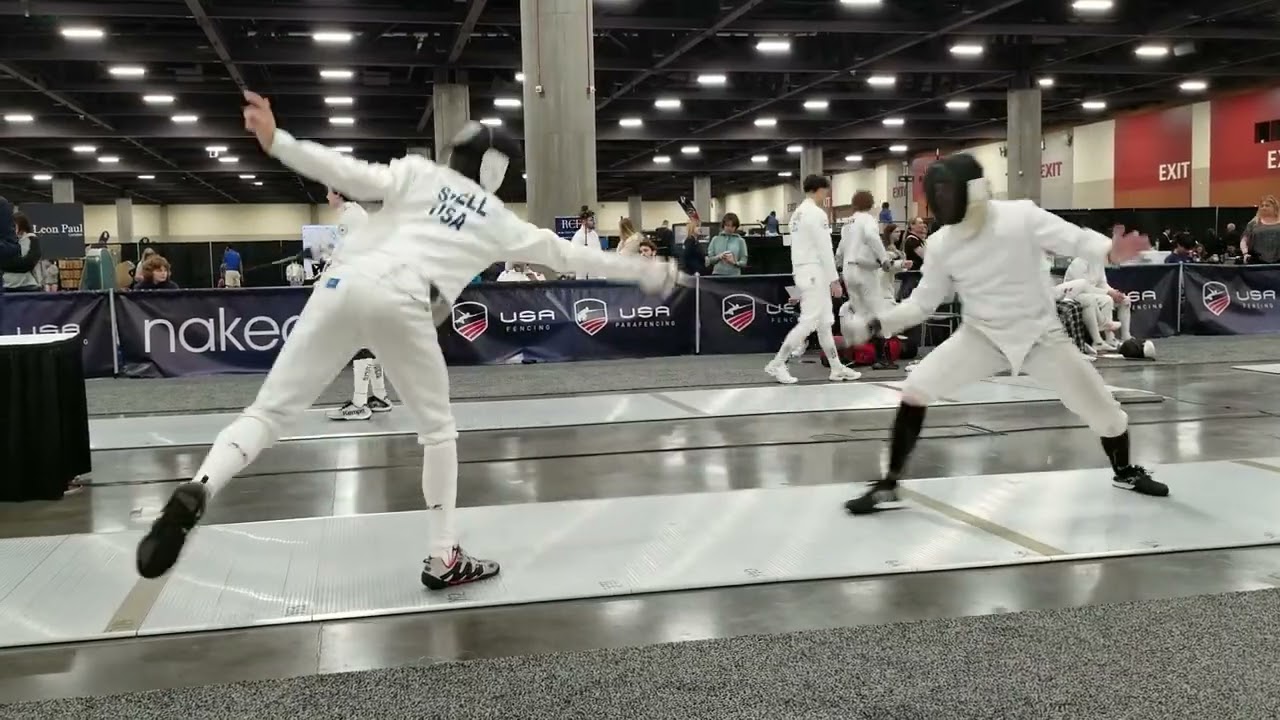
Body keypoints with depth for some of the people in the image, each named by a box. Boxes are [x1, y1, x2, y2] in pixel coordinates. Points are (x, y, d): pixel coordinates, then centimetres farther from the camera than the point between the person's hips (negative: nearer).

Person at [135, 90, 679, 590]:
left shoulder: (416, 171, 24)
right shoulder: (500, 220, 24)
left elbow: (352, 175, 5)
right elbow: (566, 255, 32)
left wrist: (274, 141, -4)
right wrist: (645, 272, 43)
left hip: (344, 286, 2)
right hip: (400, 304, -2)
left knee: (270, 412, 5)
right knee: (438, 429, 19)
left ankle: (196, 494, -22)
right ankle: (444, 558, 16)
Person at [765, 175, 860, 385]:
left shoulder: (798, 213, 15)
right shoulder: (816, 213, -14)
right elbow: (825, 250, -17)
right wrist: (835, 279, -14)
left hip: (803, 272, 10)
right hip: (814, 273, -10)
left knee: (824, 322, 12)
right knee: (809, 323, -8)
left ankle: (837, 368, 17)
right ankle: (777, 364, -6)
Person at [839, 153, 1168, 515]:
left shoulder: (1021, 215, -17)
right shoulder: (942, 243, -8)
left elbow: (1075, 240, -23)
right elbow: (923, 302, 2)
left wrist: (1112, 250, -46)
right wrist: (873, 324, -9)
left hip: (1041, 335, -1)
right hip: (982, 336, 1)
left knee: (1102, 408, 3)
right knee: (915, 390, -17)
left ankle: (1125, 472, 36)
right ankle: (888, 485, -7)